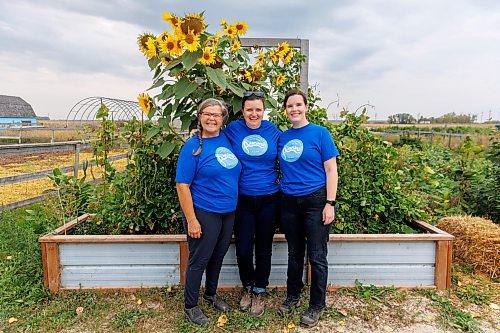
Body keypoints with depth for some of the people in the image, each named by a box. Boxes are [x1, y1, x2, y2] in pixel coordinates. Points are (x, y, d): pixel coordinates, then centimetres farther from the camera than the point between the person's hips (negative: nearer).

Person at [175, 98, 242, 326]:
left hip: (228, 212, 6)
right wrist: (191, 220, -18)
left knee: (218, 256, 20)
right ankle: (190, 306, 27)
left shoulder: (227, 139, 4)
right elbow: (182, 185, -15)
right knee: (199, 260, 7)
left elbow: (234, 171, 18)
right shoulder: (193, 146, -13)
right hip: (204, 213, -6)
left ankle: (211, 294, 42)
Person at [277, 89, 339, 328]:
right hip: (289, 201, 4)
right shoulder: (282, 137, 7)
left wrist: (330, 204, -13)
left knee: (317, 257, 4)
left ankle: (316, 306, 23)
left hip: (315, 200, -4)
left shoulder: (320, 133, -5)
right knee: (294, 254, 16)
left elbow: (331, 170, -8)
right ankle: (292, 297, 35)